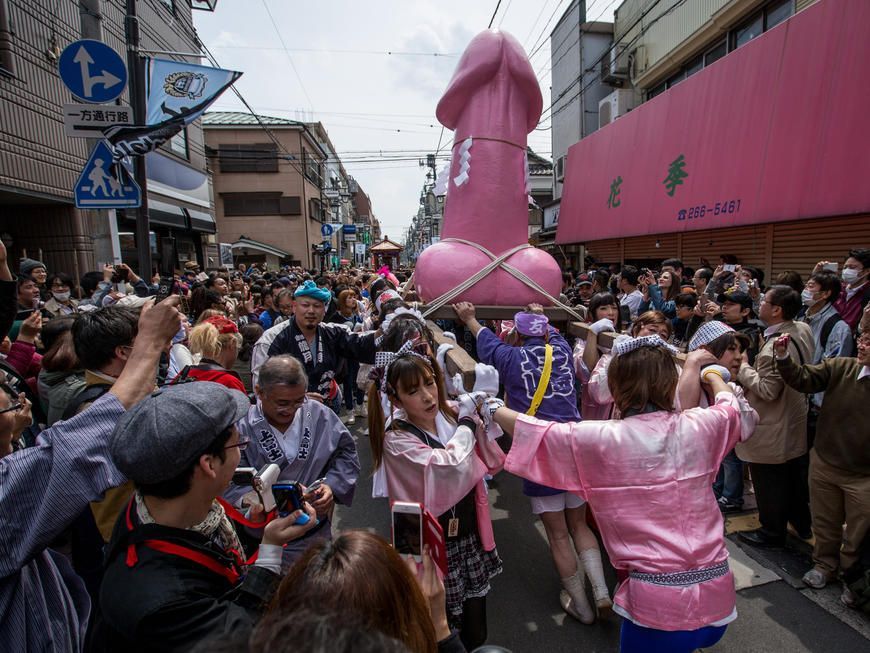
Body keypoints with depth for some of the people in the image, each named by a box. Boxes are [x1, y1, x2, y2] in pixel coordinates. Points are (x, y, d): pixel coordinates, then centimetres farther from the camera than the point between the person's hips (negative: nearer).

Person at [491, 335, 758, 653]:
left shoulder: (601, 440, -17)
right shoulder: (697, 427, -6)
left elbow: (537, 433, -5)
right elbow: (733, 408, 18)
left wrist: (493, 408, 12)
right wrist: (711, 372, 37)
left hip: (659, 604, -4)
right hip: (717, 594, 4)